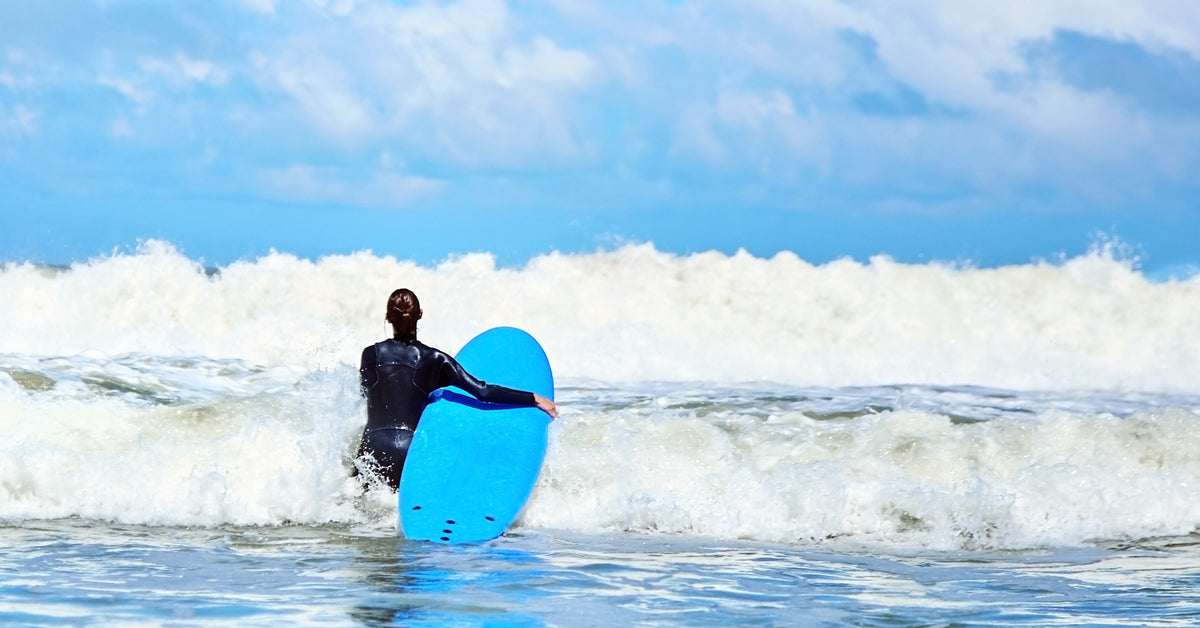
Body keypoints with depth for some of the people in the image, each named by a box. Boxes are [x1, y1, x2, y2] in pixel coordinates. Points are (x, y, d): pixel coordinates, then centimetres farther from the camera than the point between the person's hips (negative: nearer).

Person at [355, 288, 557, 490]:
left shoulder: (372, 355, 4)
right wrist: (534, 399, 6)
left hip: (372, 449, 1)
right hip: (410, 450, -1)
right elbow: (483, 391, -1)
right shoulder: (434, 360, 3)